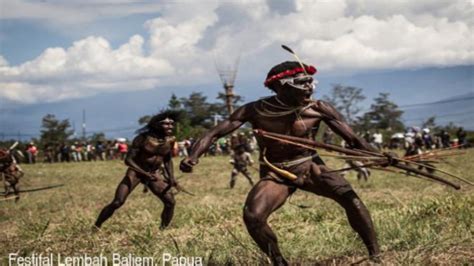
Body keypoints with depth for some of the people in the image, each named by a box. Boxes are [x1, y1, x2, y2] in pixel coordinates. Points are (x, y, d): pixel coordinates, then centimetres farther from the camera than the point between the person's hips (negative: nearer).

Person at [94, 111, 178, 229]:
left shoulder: (170, 140, -6)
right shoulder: (142, 139, -20)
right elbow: (128, 160, -20)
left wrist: (171, 176, -4)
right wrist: (145, 173, -31)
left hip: (156, 174, 4)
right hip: (135, 172, -4)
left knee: (170, 202, -8)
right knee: (117, 203, -13)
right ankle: (95, 227, 1)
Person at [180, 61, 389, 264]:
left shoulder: (319, 109, -11)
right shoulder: (256, 110, -14)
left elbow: (354, 140, -10)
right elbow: (214, 133, -13)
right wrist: (193, 156, -32)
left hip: (309, 166, 1)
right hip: (275, 173, -1)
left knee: (349, 196, -23)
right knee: (252, 217, -25)